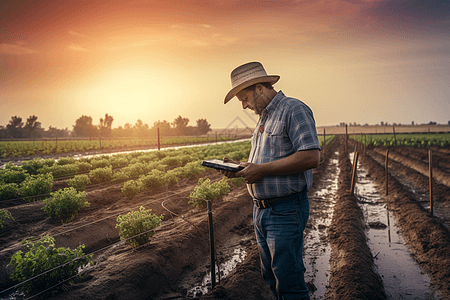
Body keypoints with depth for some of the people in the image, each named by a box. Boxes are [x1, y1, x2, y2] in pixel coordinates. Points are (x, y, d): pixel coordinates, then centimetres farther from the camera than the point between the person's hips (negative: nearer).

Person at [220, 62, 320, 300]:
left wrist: (262, 170, -20)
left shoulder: (294, 110, -11)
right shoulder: (264, 118, 18)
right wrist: (240, 167, 6)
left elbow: (311, 157, -23)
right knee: (272, 277, 17)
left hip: (285, 211, -9)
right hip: (261, 209, 9)